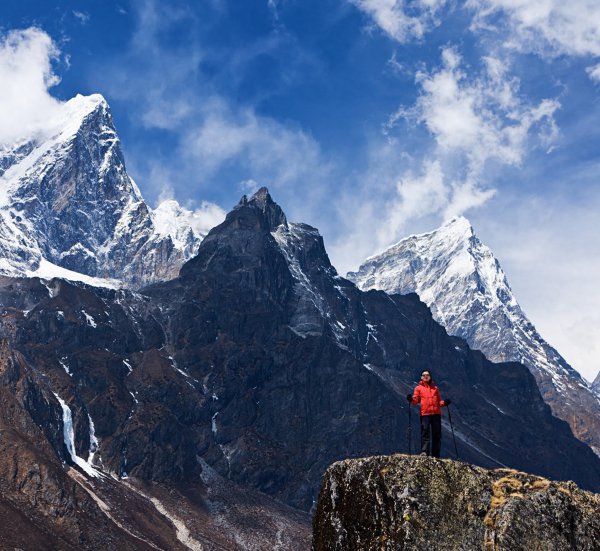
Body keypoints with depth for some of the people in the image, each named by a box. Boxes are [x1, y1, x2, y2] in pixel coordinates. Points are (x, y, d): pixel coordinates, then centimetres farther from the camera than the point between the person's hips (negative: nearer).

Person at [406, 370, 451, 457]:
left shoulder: (435, 388, 21)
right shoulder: (418, 388, 13)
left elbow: (439, 401, 19)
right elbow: (415, 400, 3)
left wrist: (444, 403, -1)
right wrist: (411, 399, -18)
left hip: (436, 413, 3)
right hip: (425, 413, -3)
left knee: (437, 434, 2)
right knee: (425, 432, -13)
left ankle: (435, 454, 6)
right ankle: (424, 451, -16)